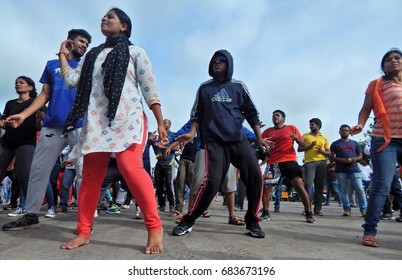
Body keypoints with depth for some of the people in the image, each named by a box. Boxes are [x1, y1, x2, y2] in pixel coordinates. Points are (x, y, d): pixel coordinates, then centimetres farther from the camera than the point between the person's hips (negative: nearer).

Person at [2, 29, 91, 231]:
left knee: (83, 172, -7)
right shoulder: (51, 65, 20)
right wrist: (24, 115, 5)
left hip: (80, 125, -2)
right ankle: (31, 216, 17)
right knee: (38, 169, 4)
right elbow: (44, 95, 16)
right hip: (52, 125, 3)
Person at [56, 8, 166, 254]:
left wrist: (160, 123, -6)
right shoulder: (92, 54, 23)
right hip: (96, 121, 6)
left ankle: (155, 228, -15)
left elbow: (150, 89, 1)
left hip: (128, 118, -5)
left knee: (130, 167, -25)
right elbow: (72, 80, 15)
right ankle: (83, 232, 12)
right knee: (91, 175, 2)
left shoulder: (135, 51, 9)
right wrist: (63, 55, 24)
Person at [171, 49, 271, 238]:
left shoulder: (238, 87, 14)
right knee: (212, 181, -18)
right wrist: (192, 133, -4)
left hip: (238, 139, 2)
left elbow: (251, 113, 15)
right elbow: (197, 115, 13)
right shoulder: (204, 88, 14)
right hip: (214, 140, -2)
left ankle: (252, 222, 8)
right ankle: (188, 221, -2)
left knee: (255, 176, -10)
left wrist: (259, 137, 8)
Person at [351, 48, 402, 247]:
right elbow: (366, 109, 3)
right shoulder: (377, 85, 10)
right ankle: (369, 231, -2)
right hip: (385, 139, -4)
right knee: (382, 185, -9)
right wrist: (360, 125, -16)